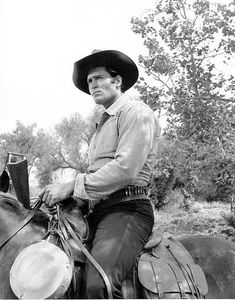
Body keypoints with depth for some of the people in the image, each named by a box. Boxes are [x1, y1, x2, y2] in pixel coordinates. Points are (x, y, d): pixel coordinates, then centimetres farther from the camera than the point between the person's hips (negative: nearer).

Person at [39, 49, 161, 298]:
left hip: (126, 207, -9)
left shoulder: (136, 112, -2)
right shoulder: (104, 123, 28)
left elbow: (125, 168, -16)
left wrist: (71, 187, -15)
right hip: (96, 211, 9)